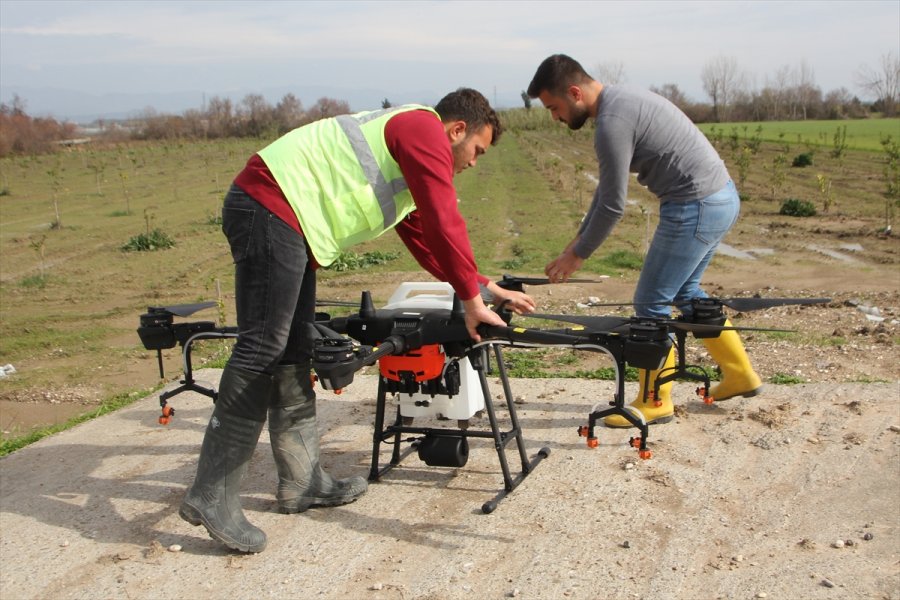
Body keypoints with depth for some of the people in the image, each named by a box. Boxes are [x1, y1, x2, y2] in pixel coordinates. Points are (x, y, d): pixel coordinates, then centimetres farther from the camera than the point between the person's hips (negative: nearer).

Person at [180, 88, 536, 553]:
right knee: (262, 348, -14)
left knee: (294, 350, 11)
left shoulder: (409, 152, 28)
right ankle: (211, 497, -12)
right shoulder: (425, 130, -3)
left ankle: (302, 481, 18)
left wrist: (487, 288, 29)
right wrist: (472, 300, -4)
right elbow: (445, 224, -10)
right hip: (271, 206, -11)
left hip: (283, 219, 11)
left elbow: (425, 241, 31)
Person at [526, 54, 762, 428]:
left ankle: (654, 402, 12)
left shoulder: (612, 123, -19)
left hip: (696, 208, -10)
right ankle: (739, 374, 33)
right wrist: (578, 240, 19)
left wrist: (578, 254, -3)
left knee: (651, 303, 0)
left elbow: (613, 205, -16)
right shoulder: (621, 100, 13)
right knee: (685, 292, 24)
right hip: (722, 197, 10)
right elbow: (606, 190, 19)